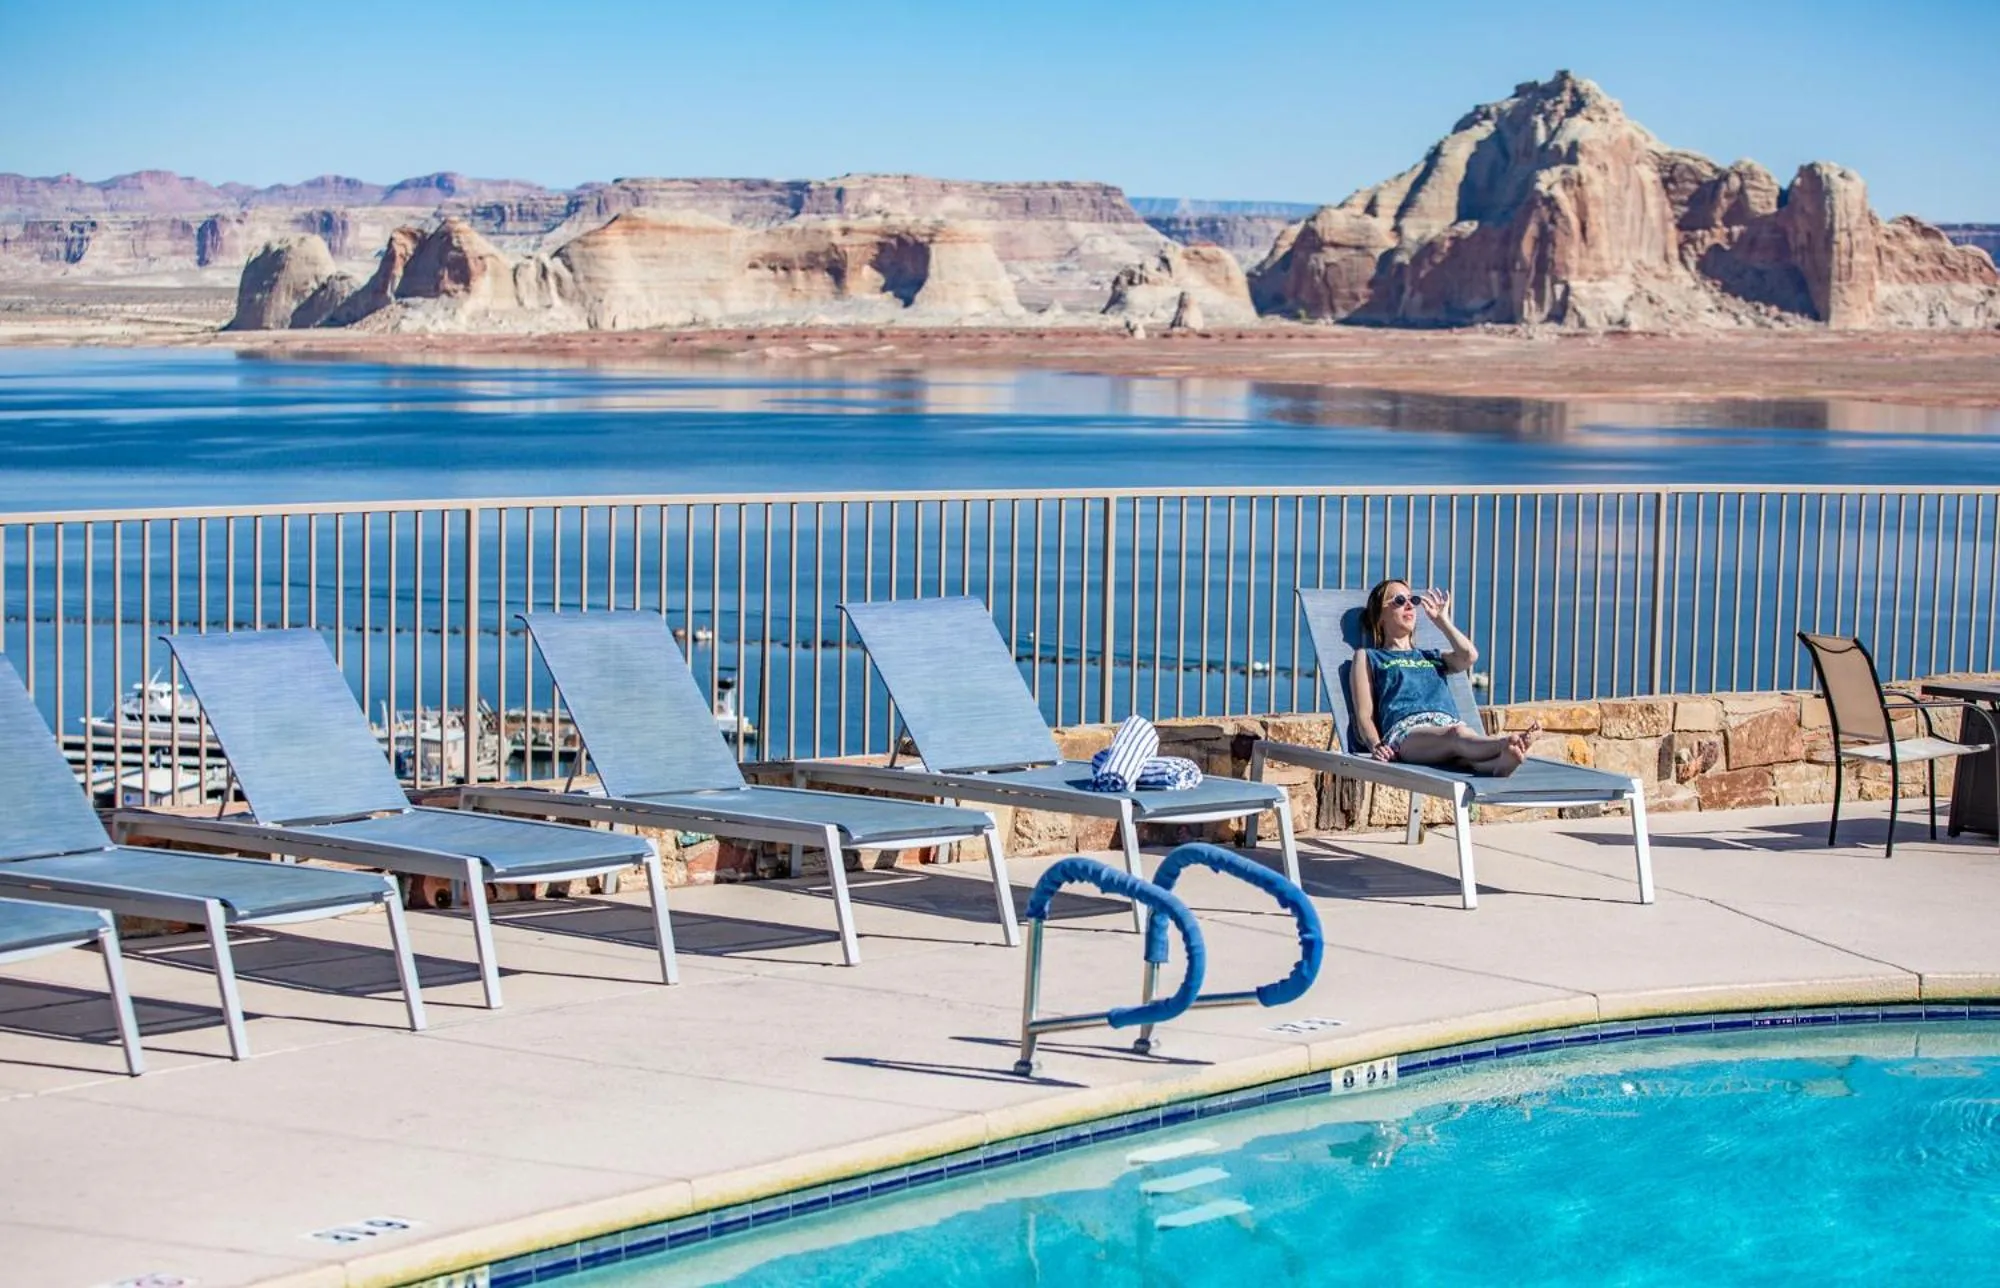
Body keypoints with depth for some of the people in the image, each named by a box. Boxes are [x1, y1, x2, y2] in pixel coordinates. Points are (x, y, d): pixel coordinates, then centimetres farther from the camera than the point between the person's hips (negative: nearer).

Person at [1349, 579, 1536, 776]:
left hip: (1449, 724, 4)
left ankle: (1501, 761, -72)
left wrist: (1441, 619, 30)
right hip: (1405, 732, -4)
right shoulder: (1368, 657, 30)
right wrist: (1376, 745, -8)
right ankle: (1507, 744, -71)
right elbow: (1364, 715, 15)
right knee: (1457, 735, -41)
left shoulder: (1432, 657, 40)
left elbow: (1469, 656, 16)